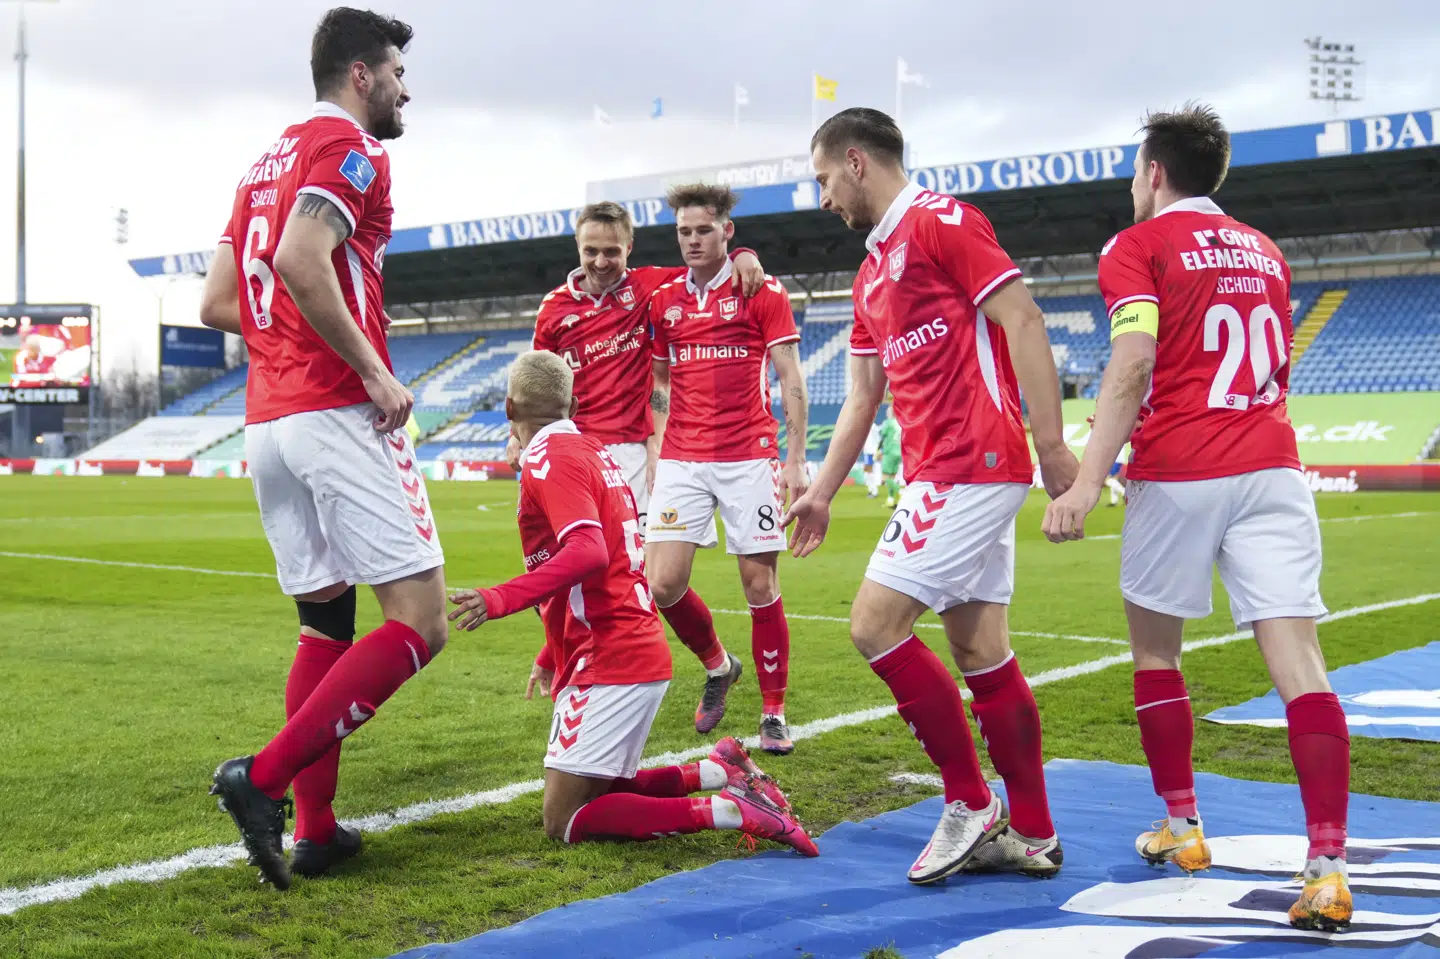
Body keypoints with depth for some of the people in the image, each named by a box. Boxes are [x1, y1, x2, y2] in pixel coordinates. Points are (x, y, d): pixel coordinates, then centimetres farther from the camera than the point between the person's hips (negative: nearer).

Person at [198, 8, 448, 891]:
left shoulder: (269, 161, 23)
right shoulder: (351, 148, -4)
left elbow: (218, 304, 21)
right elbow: (300, 261, -22)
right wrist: (373, 369, -17)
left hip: (266, 419, 9)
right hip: (340, 412, -9)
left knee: (327, 623, 13)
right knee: (419, 623, -7)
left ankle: (316, 831, 12)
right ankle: (265, 778, -14)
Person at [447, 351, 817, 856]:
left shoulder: (548, 458, -12)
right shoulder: (594, 450, 16)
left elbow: (588, 552, -26)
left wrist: (501, 598, -32)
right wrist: (553, 655, 28)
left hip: (607, 663, -9)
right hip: (642, 649, 9)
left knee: (564, 821, -7)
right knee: (596, 795, 18)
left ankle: (727, 809, -16)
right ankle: (718, 770, 7)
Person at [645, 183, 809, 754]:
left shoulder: (763, 291, 1)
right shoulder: (663, 300, 12)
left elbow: (791, 381, -1)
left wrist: (796, 461, -7)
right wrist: (655, 452, 11)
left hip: (749, 459, -3)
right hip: (682, 462, 3)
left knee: (761, 587, -2)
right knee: (664, 584, -7)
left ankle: (773, 713, 13)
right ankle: (717, 665, 22)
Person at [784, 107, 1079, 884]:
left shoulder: (940, 220, -7)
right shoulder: (872, 274, 21)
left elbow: (1021, 321, -14)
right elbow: (862, 396, 25)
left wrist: (1050, 442, -20)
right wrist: (821, 493, 24)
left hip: (971, 465, -9)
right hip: (937, 472, 9)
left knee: (875, 624, -11)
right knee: (979, 651, 9)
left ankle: (971, 807, 1)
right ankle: (1031, 835, 16)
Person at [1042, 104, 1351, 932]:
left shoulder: (1137, 248, 1)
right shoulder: (1263, 250, 19)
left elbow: (1134, 364, -15)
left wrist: (1088, 480, -21)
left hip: (1178, 475, -4)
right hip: (1271, 468, 4)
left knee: (1156, 647, 16)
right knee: (1298, 658, -6)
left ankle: (1183, 827, 25)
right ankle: (1329, 870, -14)